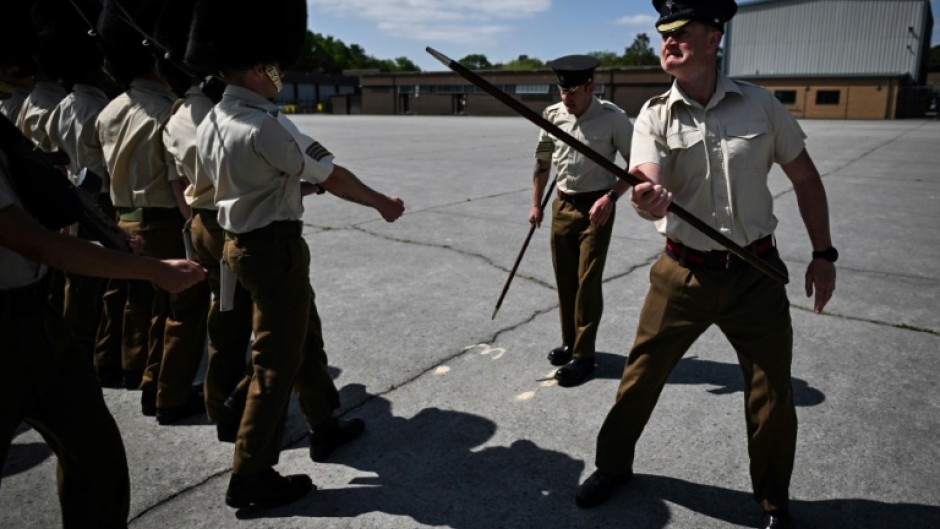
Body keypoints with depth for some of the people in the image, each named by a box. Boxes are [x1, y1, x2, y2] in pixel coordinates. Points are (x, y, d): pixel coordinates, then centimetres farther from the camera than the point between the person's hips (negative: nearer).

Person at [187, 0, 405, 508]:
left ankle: (325, 426, 38)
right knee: (277, 358, 0)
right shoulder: (264, 125, -22)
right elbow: (332, 176, -16)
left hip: (241, 239, 10)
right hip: (274, 247, -10)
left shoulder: (211, 121, 7)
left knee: (304, 336, 21)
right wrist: (383, 203, -2)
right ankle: (250, 477, 12)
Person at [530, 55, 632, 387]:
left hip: (596, 206, -5)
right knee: (564, 279, 13)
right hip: (562, 205, 5)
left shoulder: (612, 117, -14)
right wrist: (536, 204, 12)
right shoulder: (552, 115, 0)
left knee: (588, 281, -4)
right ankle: (570, 342, 30)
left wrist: (610, 197, -20)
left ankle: (583, 355, 8)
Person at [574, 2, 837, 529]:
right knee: (640, 377, 8)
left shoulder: (761, 105, -2)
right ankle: (614, 466, 33)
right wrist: (647, 200, -47)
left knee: (773, 397, 9)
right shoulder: (655, 116, -5)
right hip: (682, 274, 0)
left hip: (756, 273, 1)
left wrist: (824, 254, 4)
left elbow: (806, 178, 7)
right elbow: (648, 187, -23)